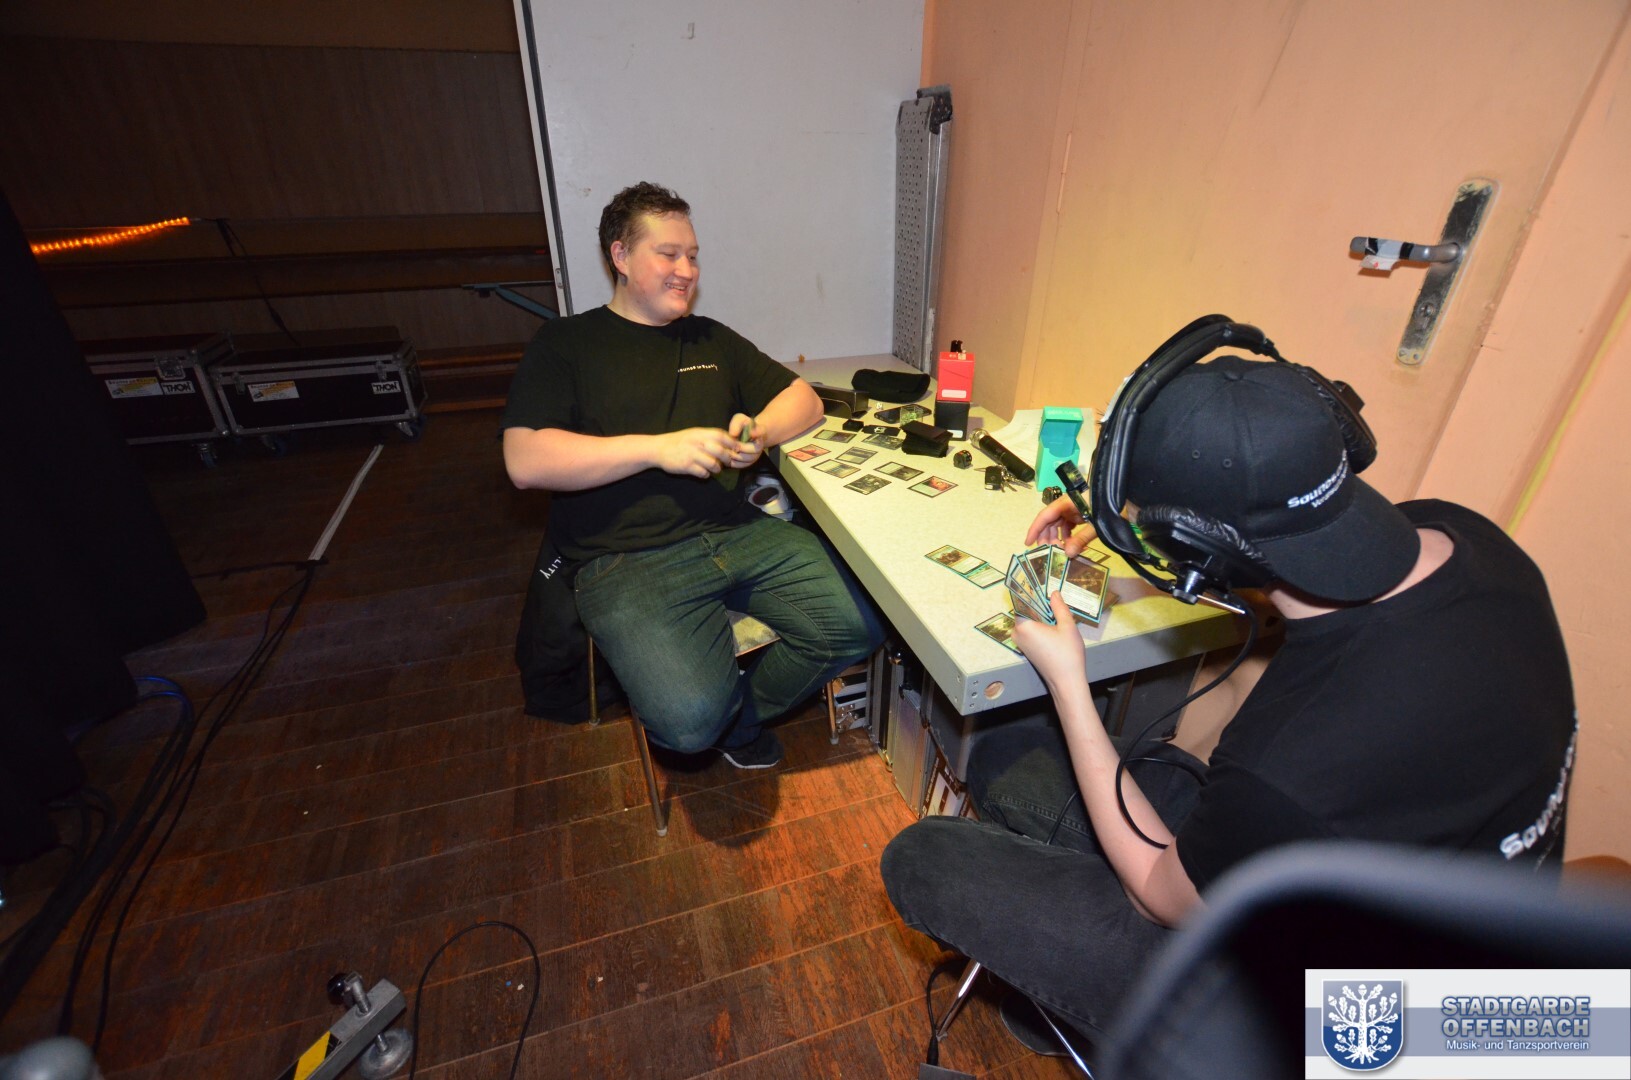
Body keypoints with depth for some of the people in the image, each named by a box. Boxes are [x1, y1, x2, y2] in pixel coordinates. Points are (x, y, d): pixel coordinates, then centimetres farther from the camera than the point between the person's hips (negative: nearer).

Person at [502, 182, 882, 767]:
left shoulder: (712, 339, 21)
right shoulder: (565, 343, 7)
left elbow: (804, 400, 19)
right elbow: (525, 461, -7)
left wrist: (758, 433, -4)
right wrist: (658, 447, -15)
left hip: (738, 531, 5)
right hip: (627, 558, -4)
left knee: (859, 625, -12)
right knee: (691, 720, -27)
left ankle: (742, 710, 13)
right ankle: (720, 716, 13)